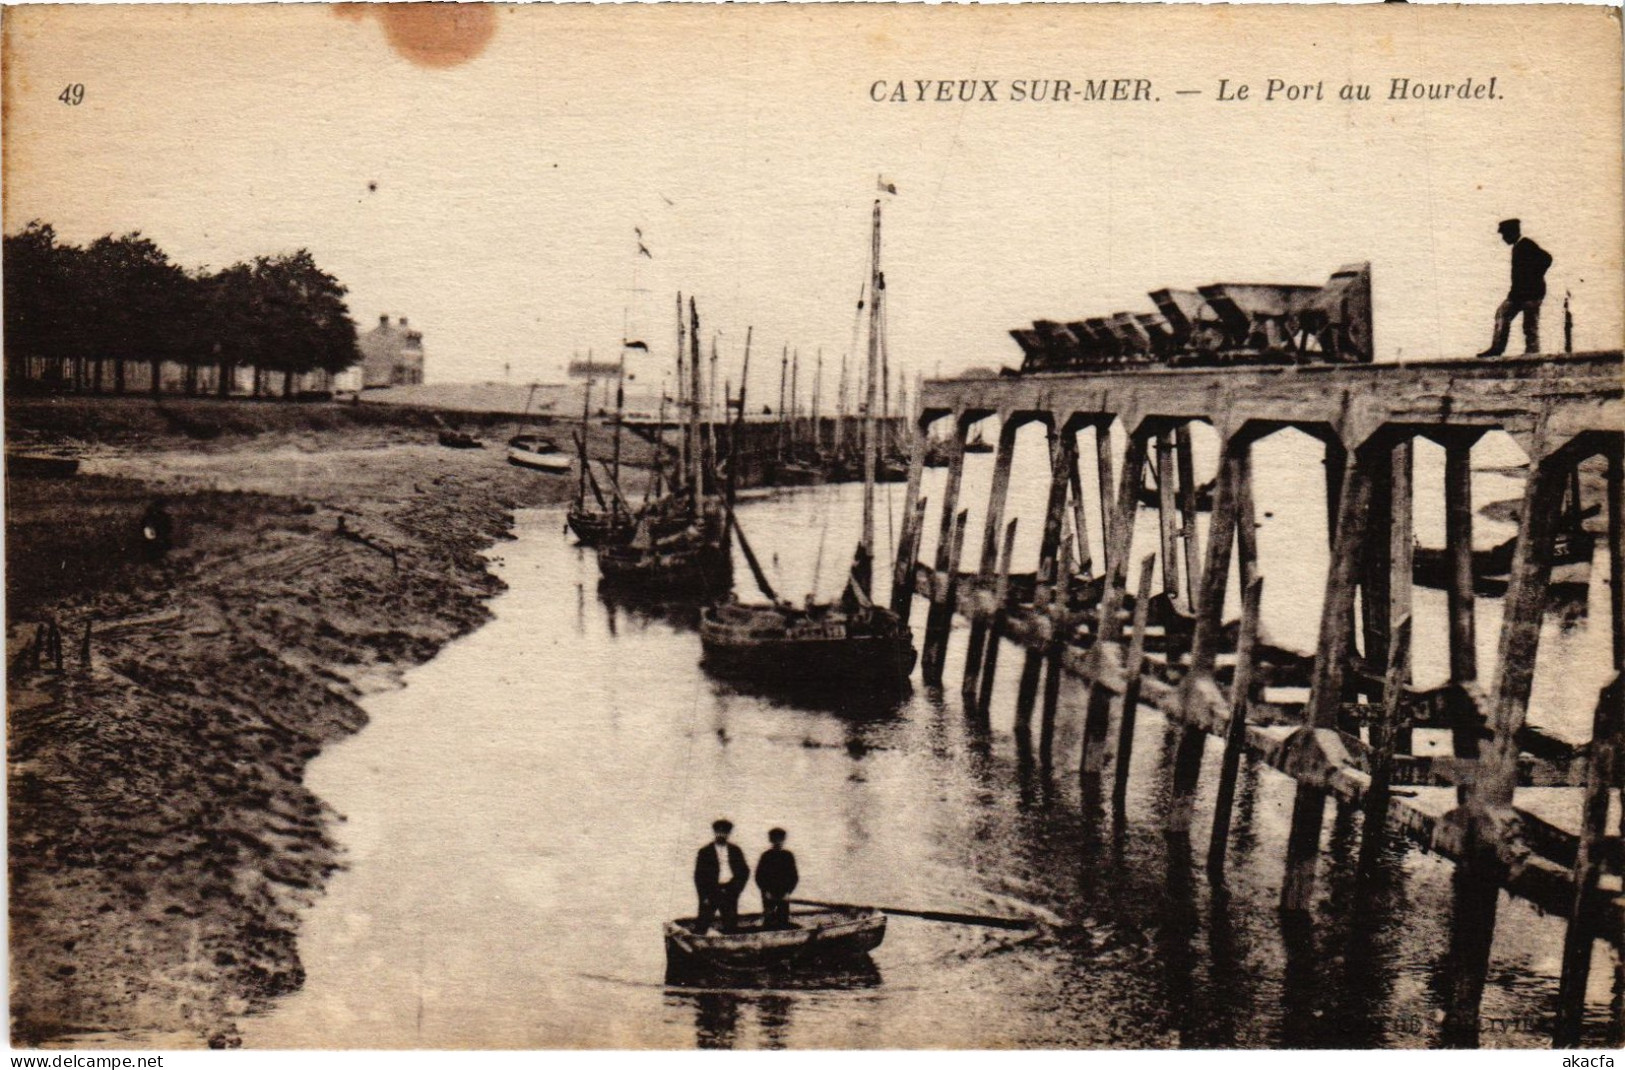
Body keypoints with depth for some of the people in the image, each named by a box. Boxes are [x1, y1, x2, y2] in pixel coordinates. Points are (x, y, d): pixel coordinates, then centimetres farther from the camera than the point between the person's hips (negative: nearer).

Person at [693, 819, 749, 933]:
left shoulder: (735, 851, 11)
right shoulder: (705, 852, 2)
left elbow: (744, 870, 14)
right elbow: (699, 876, 0)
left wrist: (738, 887, -1)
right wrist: (704, 897, -7)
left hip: (730, 893, 3)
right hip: (711, 893, -2)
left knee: (730, 926, 1)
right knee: (702, 925, -7)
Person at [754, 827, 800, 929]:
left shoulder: (788, 856, 9)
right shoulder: (766, 856, 4)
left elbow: (794, 875, 10)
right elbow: (759, 876, 4)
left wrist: (788, 891, -2)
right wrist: (766, 891, -6)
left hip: (784, 895, 1)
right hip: (769, 894, -1)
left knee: (784, 922, -5)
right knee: (768, 921, -7)